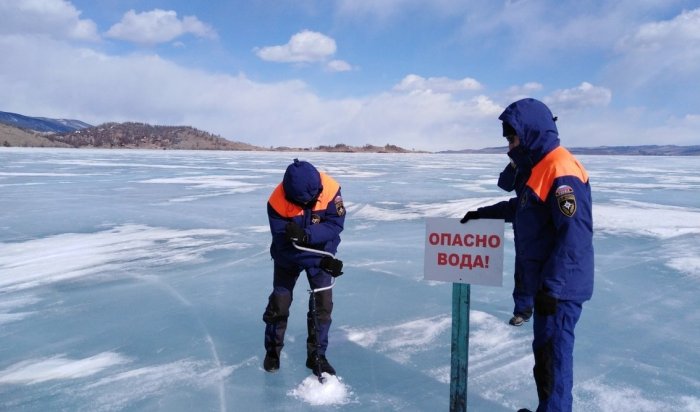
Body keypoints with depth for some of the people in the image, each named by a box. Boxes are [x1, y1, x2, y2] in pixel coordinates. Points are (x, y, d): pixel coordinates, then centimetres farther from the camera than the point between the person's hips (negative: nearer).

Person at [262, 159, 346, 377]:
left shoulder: (330, 189, -28)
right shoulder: (277, 202, -31)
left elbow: (336, 224, -25)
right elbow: (284, 245, -28)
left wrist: (306, 234, -41)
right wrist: (320, 262, -34)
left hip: (322, 251, 1)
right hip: (288, 255, -1)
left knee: (323, 302, -3)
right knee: (279, 301, 5)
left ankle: (316, 355, 14)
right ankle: (272, 350, 29)